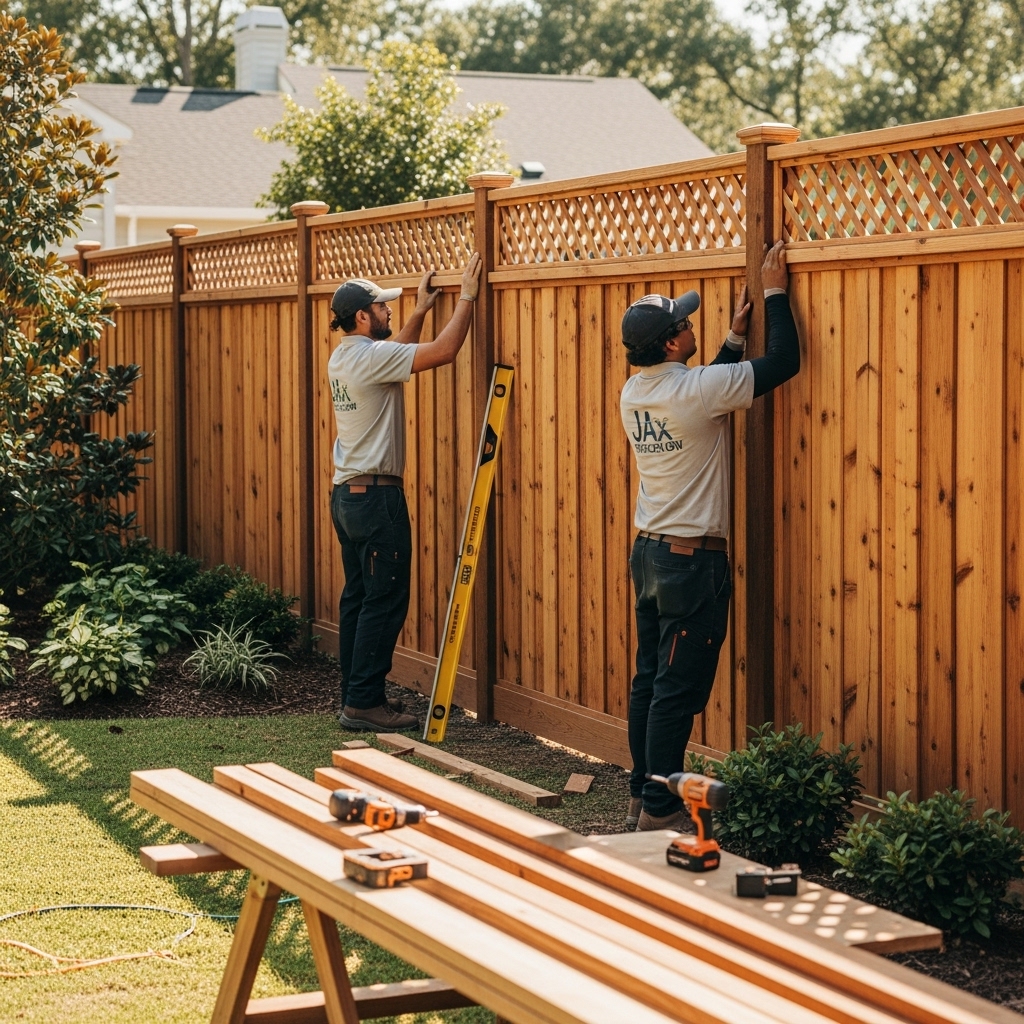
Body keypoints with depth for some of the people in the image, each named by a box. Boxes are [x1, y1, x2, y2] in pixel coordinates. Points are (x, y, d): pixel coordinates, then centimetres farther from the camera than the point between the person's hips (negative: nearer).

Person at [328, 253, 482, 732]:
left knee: (358, 598, 13)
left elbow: (395, 352, 30)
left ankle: (356, 695, 18)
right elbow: (444, 350, -21)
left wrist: (420, 311, 27)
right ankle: (364, 702, -5)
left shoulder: (343, 357, 11)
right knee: (385, 601, -5)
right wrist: (467, 297, -11)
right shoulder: (371, 356, -17)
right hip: (376, 496, -10)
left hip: (346, 493, 10)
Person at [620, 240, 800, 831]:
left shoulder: (635, 394, 4)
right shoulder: (695, 391, -19)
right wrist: (775, 294, -2)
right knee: (679, 689, -4)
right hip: (693, 560, -8)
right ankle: (660, 809, -1)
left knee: (651, 681, 14)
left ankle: (643, 795, 20)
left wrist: (735, 336, 23)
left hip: (650, 553, 8)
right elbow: (784, 361, -13)